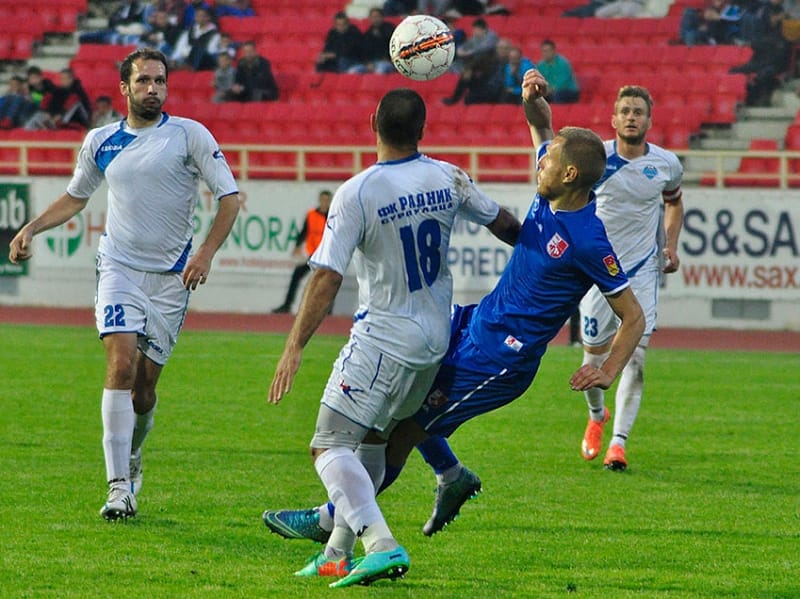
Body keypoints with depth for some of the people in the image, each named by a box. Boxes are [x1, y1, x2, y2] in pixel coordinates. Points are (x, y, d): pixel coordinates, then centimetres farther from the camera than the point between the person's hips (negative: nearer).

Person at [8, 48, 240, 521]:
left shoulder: (189, 135, -2)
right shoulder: (101, 142, 8)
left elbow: (230, 197, -2)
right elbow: (75, 198, 25)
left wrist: (207, 252, -14)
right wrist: (32, 229, 11)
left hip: (171, 277, -1)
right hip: (119, 268, 1)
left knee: (145, 382, 1)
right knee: (122, 362, -19)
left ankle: (132, 454, 33)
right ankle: (119, 487, -20)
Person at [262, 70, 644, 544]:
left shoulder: (588, 243, -25)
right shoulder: (553, 192, -2)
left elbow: (634, 316, -17)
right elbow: (541, 125, 16)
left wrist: (609, 371, -29)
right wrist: (534, 100, -6)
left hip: (498, 359, -9)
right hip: (477, 323, 9)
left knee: (402, 431, -4)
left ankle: (333, 519, 12)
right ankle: (451, 475, 27)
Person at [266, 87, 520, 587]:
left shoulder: (356, 194, -17)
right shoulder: (448, 179, -1)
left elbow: (327, 278, -20)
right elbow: (503, 224, 16)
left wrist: (295, 347, -16)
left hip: (383, 338, -7)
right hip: (437, 335, 7)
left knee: (331, 446, -9)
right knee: (372, 439, 21)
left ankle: (381, 545, -27)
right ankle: (339, 553, 22)